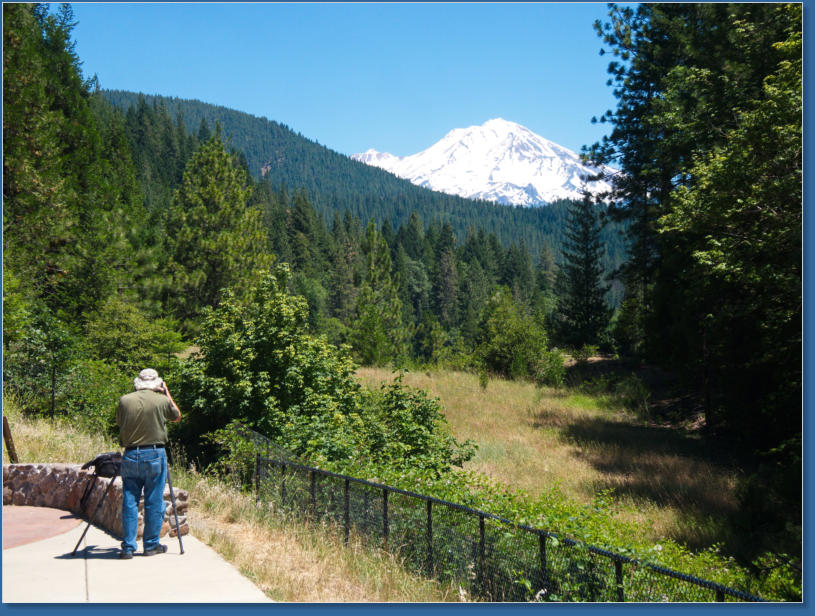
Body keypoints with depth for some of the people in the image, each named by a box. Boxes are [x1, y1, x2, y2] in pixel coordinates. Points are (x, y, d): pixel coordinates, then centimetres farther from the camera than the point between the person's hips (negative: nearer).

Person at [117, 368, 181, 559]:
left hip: (130, 455, 2)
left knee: (129, 502, 8)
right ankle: (151, 545, 14)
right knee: (154, 502, 7)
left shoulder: (124, 400, 1)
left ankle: (127, 547, 10)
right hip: (154, 455, -2)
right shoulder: (162, 401, -3)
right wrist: (167, 393, 20)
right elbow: (177, 416, 15)